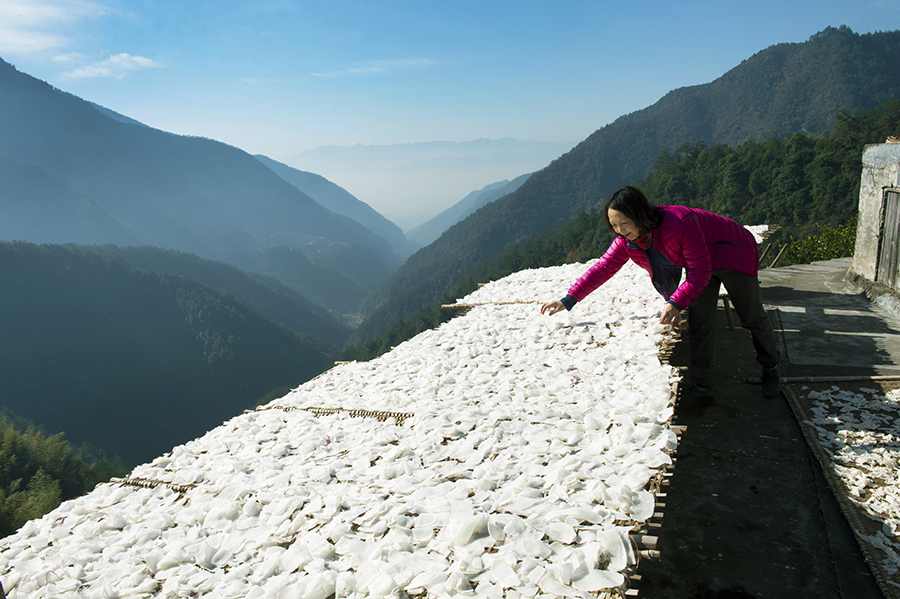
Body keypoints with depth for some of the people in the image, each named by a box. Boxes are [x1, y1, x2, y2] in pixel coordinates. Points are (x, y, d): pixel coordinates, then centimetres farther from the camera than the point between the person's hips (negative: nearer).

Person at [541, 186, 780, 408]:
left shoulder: (679, 223, -42)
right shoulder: (626, 240, -20)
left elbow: (701, 271, -38)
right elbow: (602, 267, -16)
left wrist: (677, 303, -51)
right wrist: (568, 300, -23)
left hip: (732, 253, -5)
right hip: (701, 263, 6)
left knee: (752, 318, 11)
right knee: (698, 323, -6)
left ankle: (771, 367, 36)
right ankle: (702, 388, 0)